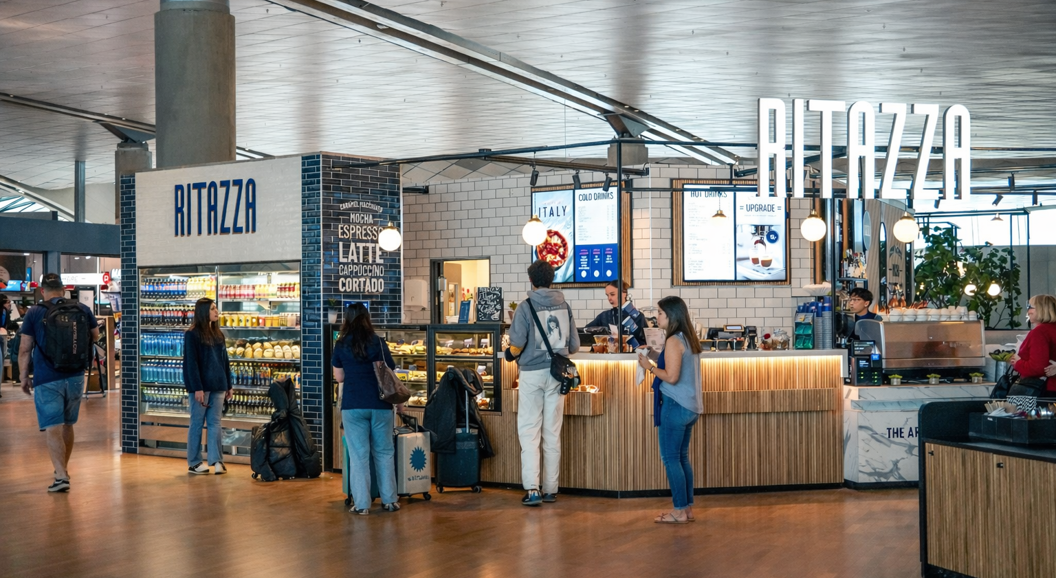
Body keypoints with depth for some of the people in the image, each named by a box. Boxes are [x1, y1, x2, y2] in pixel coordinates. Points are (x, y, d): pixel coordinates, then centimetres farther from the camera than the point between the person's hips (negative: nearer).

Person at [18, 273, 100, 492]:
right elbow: (95, 335, 17)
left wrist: (24, 376, 4)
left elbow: (24, 349, -6)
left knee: (53, 428, -5)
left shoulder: (34, 313, -6)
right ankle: (64, 468, 34)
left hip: (46, 379, -4)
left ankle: (61, 476, -16)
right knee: (67, 425, 20)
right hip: (75, 377, 4)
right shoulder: (82, 309, 2)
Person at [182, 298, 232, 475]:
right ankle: (194, 463, 9)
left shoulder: (218, 334, 12)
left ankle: (216, 460, 3)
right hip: (201, 385, -5)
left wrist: (228, 385, 11)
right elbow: (191, 363, -11)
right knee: (197, 423, 2)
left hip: (217, 386, 5)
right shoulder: (192, 335, -7)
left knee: (214, 423, 3)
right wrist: (197, 388, -17)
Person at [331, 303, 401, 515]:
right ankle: (389, 500, 16)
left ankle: (361, 503, 4)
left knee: (358, 454, 4)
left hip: (353, 405, 0)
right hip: (380, 404, 0)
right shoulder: (378, 343, -4)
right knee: (384, 452, 11)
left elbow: (339, 377, 7)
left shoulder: (341, 345, 1)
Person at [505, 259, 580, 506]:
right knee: (553, 433, 10)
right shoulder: (564, 306, 3)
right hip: (557, 374, 4)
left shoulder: (526, 307, -9)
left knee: (529, 432, 1)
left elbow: (517, 345, -16)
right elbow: (574, 345, 4)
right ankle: (551, 490, 15)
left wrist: (510, 354, 6)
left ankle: (532, 489, -8)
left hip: (532, 373, -4)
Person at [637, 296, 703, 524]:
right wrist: (655, 364, 17)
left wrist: (650, 366, -8)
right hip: (690, 406, 9)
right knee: (682, 457, 14)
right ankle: (688, 508, 17)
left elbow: (671, 376, -20)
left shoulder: (674, 342, -15)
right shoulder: (690, 339, 13)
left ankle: (680, 511, -2)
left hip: (675, 406, -9)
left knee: (670, 458, -3)